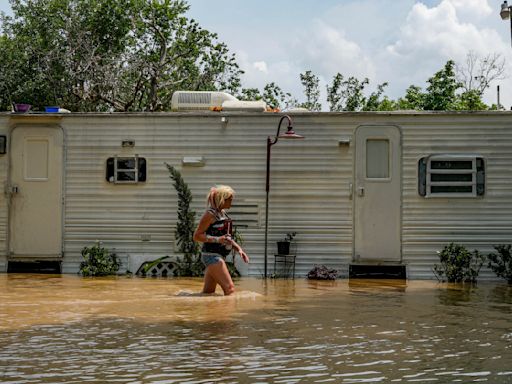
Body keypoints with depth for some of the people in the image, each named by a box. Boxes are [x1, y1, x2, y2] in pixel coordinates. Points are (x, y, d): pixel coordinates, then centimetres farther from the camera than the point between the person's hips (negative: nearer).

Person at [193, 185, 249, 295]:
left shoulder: (223, 214, 14)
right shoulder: (210, 214, -12)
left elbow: (227, 236, 24)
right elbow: (197, 236, -14)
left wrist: (238, 249, 11)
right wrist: (217, 239, -23)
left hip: (218, 256, 9)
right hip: (211, 255, -9)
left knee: (208, 292, 11)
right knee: (229, 288, -13)